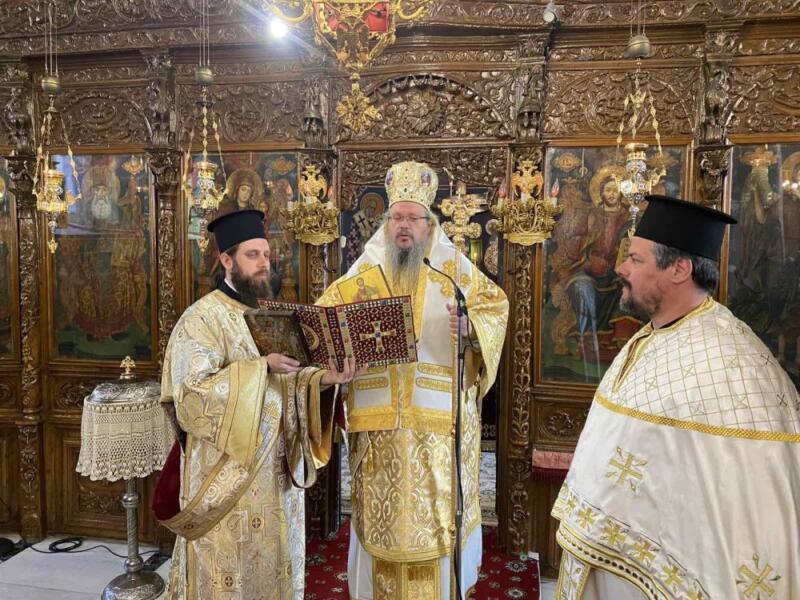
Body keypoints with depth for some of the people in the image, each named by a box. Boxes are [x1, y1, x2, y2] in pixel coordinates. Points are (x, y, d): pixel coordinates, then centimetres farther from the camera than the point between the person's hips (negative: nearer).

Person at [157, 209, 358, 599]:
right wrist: (262, 367, -27)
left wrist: (322, 379, -13)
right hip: (226, 474, -6)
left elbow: (288, 385, 7)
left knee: (274, 564, 18)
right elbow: (193, 394, -23)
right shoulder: (201, 319, -13)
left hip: (276, 471, 6)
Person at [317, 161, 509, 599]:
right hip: (378, 413, 2)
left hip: (438, 414, -1)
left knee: (437, 504, 7)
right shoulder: (365, 269, 6)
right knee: (382, 505, 11)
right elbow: (329, 310, 10)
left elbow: (495, 305, 1)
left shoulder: (453, 268, 3)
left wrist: (471, 325, -20)